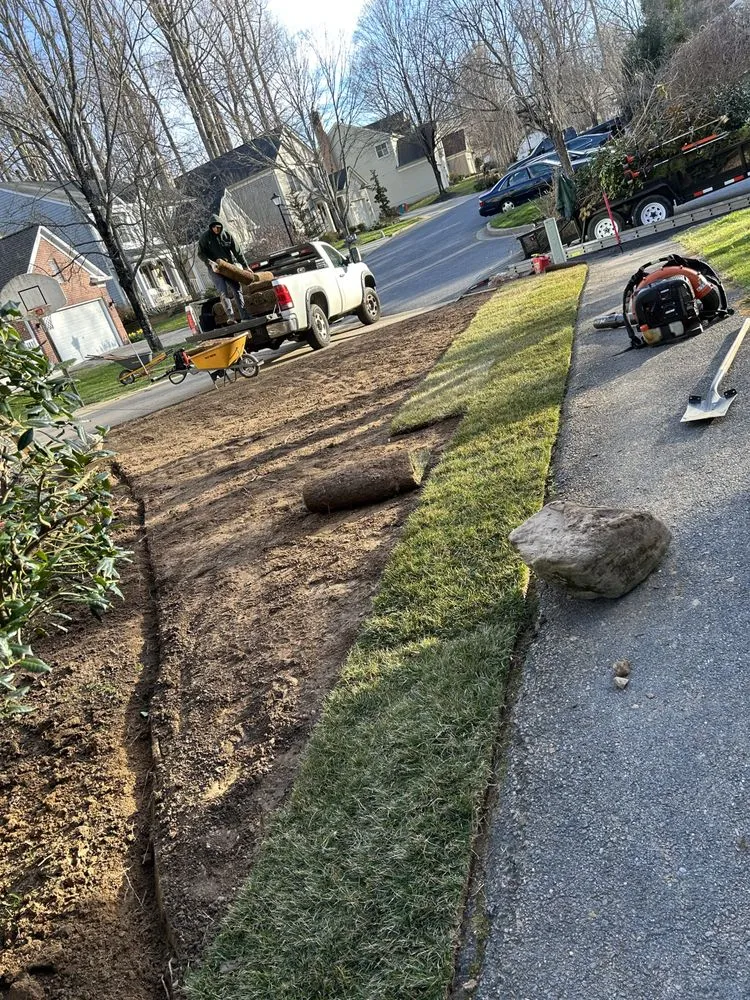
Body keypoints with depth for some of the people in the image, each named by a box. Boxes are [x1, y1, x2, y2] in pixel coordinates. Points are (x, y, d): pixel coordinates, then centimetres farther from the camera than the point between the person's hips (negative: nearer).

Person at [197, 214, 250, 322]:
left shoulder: (227, 235, -1)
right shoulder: (205, 237, -7)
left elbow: (237, 251, 1)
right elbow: (201, 254, -4)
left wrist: (245, 266, 0)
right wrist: (211, 263, -19)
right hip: (216, 269, -3)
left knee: (237, 289, 2)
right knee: (223, 293, -16)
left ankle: (244, 316, 5)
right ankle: (230, 316, -18)